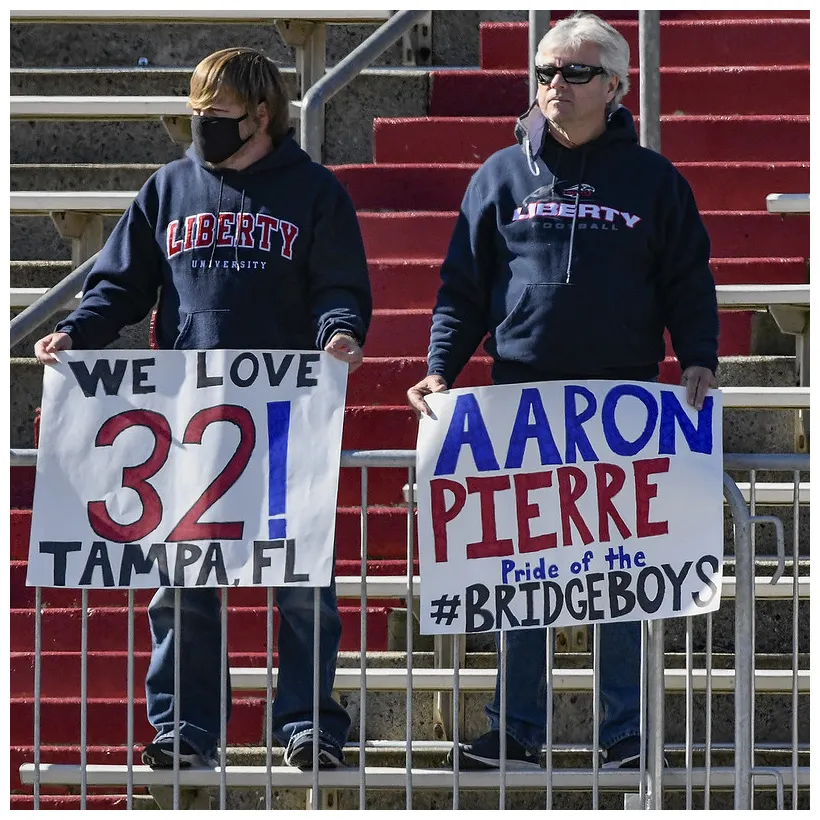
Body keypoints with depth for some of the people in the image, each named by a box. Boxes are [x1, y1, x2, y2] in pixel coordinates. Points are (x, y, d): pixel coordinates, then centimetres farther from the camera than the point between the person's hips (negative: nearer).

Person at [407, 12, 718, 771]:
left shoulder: (652, 180, 7)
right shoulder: (502, 176, 9)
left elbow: (690, 285, 6)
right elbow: (463, 287, 9)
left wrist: (698, 361, -9)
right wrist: (441, 368, -3)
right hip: (521, 396, 1)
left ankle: (625, 732, 9)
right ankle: (518, 729, 10)